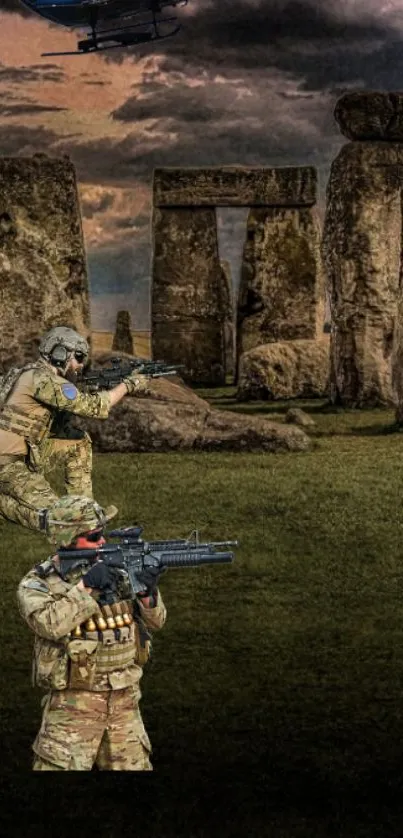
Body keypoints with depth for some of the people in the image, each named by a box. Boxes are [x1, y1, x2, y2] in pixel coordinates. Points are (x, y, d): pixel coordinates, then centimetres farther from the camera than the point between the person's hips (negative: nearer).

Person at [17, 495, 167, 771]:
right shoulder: (38, 583, -7)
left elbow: (155, 621, 6)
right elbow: (50, 624, -26)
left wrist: (147, 592, -14)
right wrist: (85, 585, -23)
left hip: (125, 701, 5)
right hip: (74, 705, -4)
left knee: (135, 766, 10)